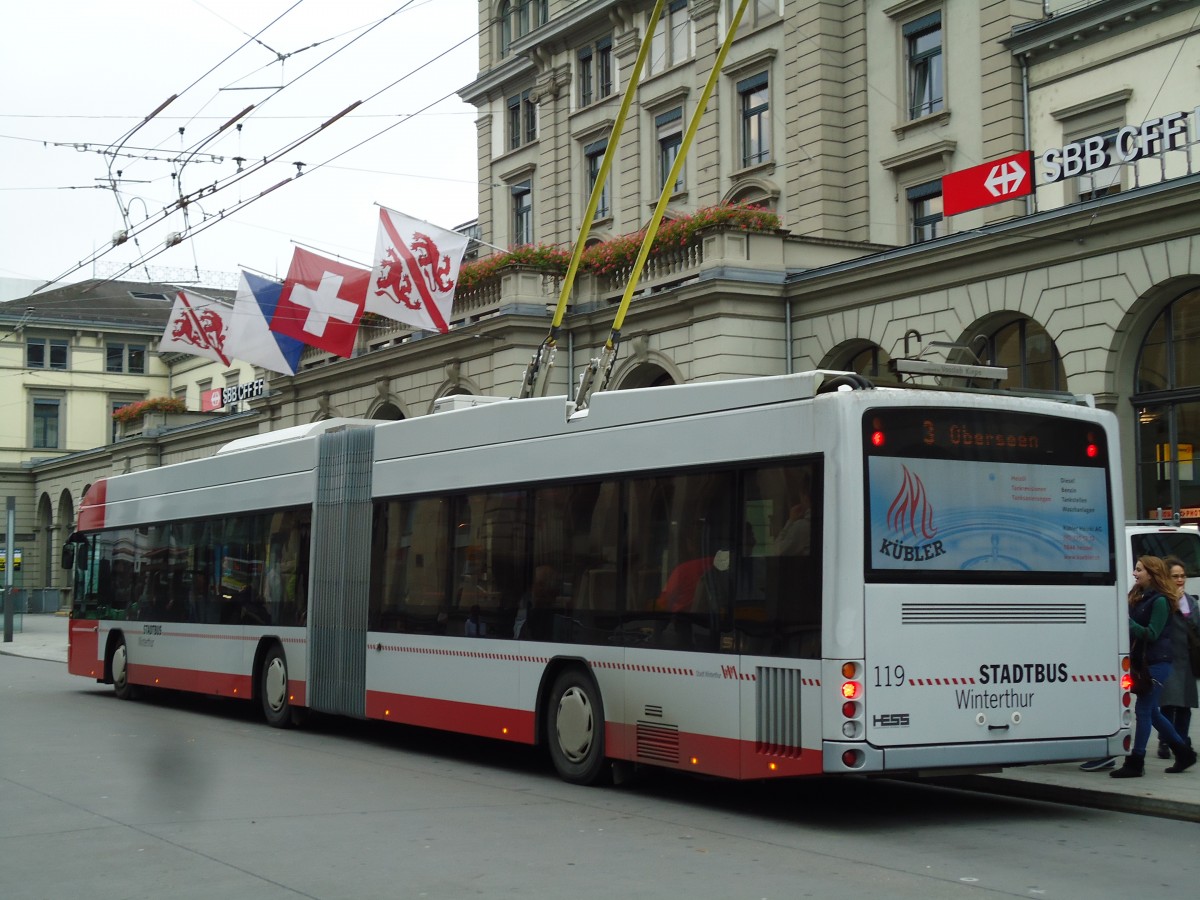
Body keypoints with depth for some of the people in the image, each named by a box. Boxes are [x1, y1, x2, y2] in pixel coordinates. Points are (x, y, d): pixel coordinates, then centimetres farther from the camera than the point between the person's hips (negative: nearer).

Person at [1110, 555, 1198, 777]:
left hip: (1156, 663, -9)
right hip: (1141, 661, 9)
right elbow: (1134, 628, 14)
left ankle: (1135, 763, -5)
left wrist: (1127, 621, -22)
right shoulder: (1138, 597, 13)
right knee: (1151, 712, 13)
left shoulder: (1160, 601, -12)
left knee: (1144, 709, -8)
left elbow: (1151, 634, -17)